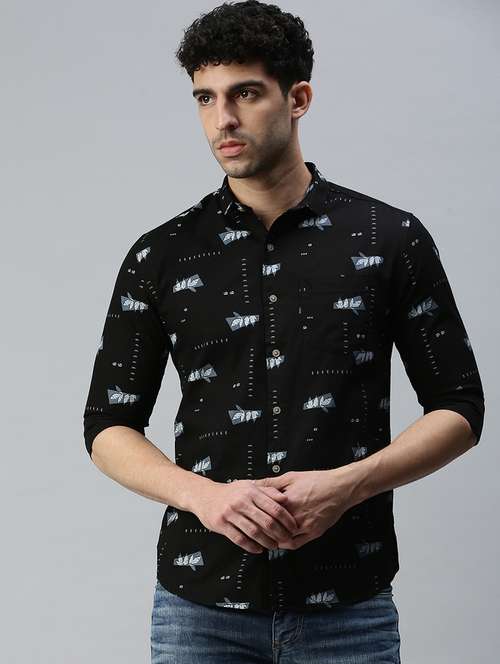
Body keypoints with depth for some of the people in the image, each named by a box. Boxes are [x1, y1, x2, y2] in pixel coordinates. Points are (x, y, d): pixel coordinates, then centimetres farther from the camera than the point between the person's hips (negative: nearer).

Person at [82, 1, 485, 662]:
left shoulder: (391, 239, -1)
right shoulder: (160, 257, 2)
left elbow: (459, 409, 1)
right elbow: (109, 425, 5)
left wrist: (348, 484, -14)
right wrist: (202, 493, -13)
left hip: (348, 604, 0)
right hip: (201, 603, 1)